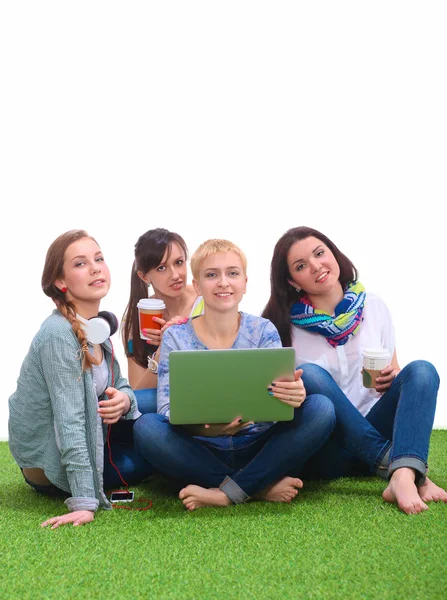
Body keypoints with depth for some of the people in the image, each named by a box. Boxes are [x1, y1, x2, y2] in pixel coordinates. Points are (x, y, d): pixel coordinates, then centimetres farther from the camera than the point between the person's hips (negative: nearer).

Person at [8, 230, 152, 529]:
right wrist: (84, 503, -34)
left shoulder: (96, 325, -1)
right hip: (51, 467, -8)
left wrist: (125, 399, -20)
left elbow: (120, 385, 6)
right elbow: (69, 420, -31)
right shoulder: (59, 334, -26)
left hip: (86, 439, 8)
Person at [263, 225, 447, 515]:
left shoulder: (373, 307, 6)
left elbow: (392, 374, 15)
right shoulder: (284, 325, -2)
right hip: (326, 452, -2)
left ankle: (404, 478, -44)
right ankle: (391, 463, -32)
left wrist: (391, 380, -8)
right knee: (309, 374, -28)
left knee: (421, 370, -20)